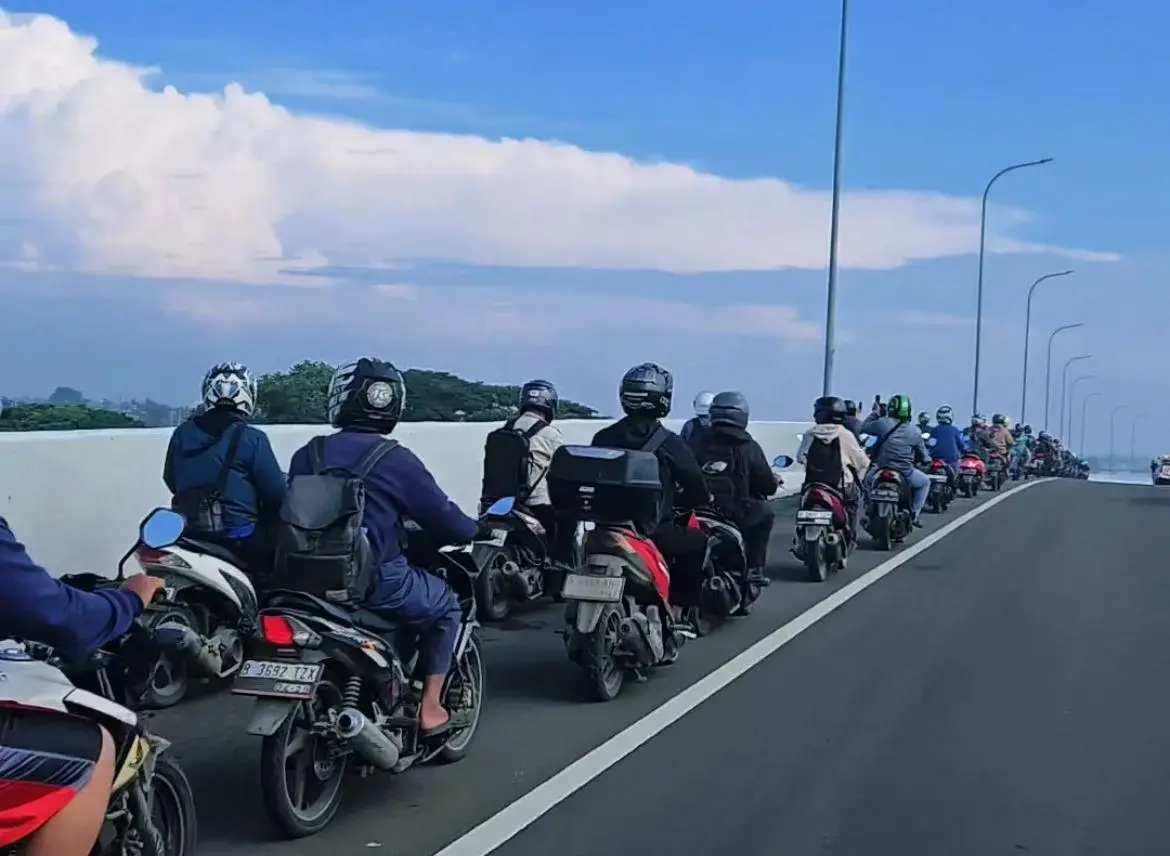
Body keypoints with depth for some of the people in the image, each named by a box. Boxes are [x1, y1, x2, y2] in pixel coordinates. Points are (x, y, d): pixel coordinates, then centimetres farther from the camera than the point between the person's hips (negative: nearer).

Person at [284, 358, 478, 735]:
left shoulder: (306, 455, 4)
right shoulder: (396, 460, -11)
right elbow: (441, 517, -6)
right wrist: (473, 529, 16)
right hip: (377, 581, -6)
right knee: (446, 606, 19)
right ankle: (430, 708, 14)